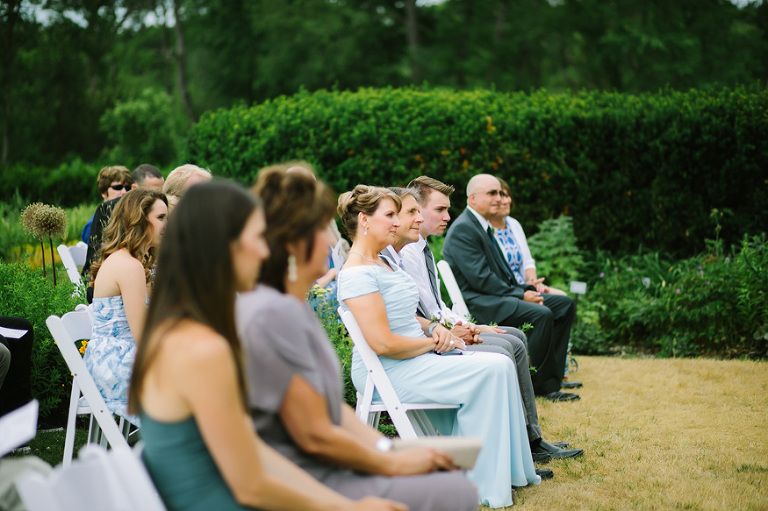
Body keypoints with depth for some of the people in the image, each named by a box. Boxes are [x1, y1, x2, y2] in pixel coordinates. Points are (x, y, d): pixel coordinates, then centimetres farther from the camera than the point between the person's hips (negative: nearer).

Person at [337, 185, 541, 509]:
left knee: (500, 364, -1)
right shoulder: (357, 273, -17)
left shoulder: (382, 263, 15)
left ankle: (508, 472, 2)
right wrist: (434, 342, -11)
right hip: (387, 373, -10)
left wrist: (433, 327, 5)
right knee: (491, 370, -18)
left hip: (416, 358, 10)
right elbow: (382, 343, -23)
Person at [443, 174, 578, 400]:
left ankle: (552, 376, 0)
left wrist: (525, 289, 4)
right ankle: (542, 384, -17)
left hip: (502, 294, 11)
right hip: (479, 303, -11)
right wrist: (520, 295, -16)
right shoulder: (462, 229, -13)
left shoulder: (483, 226, 19)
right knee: (541, 314, -30)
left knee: (564, 304, 4)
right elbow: (480, 278, -20)